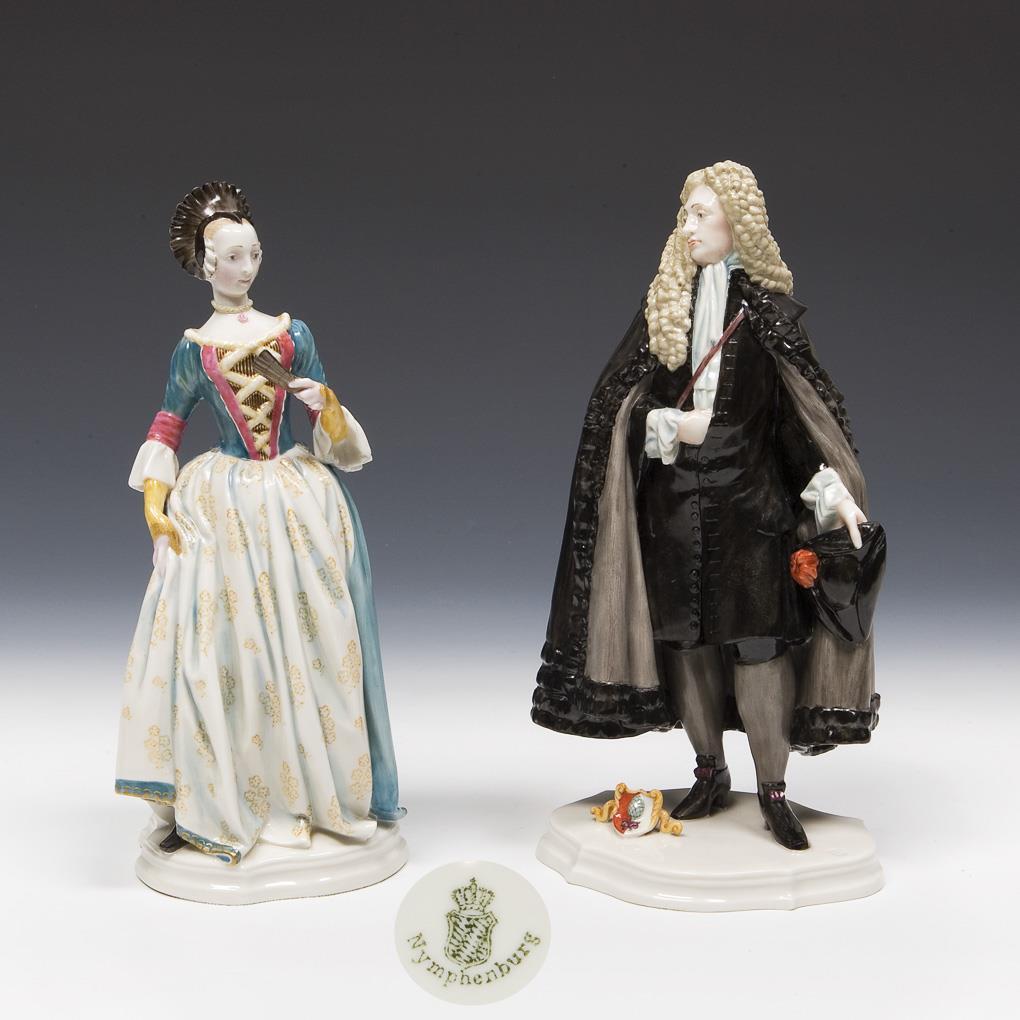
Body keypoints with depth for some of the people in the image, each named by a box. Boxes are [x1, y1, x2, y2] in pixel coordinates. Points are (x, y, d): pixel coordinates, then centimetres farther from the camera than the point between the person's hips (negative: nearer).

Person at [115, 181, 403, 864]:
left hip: (298, 502, 1)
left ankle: (306, 789, 16)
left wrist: (326, 404, -14)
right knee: (228, 647, -1)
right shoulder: (192, 348, 4)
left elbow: (332, 423, 7)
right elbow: (167, 428, 6)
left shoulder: (292, 335, 6)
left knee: (305, 642, 3)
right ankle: (240, 798, 10)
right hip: (222, 511, -1)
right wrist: (155, 504, -2)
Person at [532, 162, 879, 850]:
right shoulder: (664, 307, 7)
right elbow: (617, 403, 7)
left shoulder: (767, 309, -1)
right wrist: (672, 424, -10)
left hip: (749, 499, -3)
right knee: (686, 637, 8)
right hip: (675, 503, 3)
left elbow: (805, 408, -4)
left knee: (756, 639, -3)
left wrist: (833, 489, -14)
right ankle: (711, 775, 23)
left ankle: (773, 791, 10)